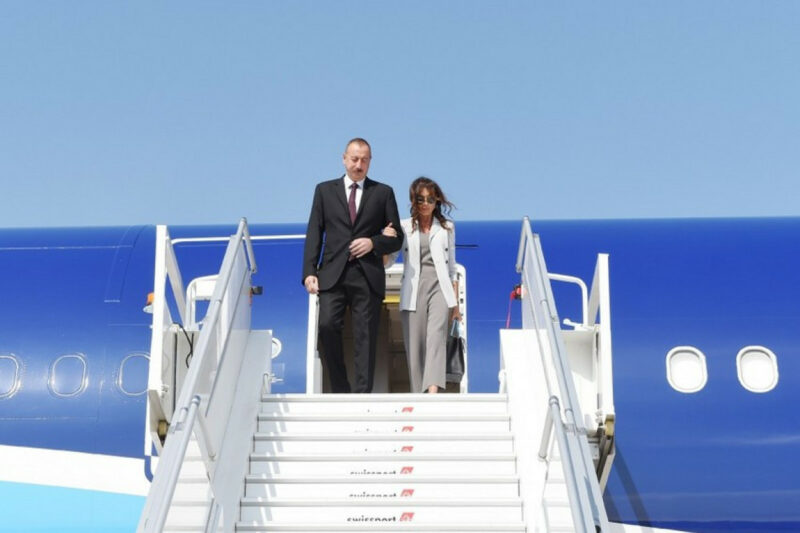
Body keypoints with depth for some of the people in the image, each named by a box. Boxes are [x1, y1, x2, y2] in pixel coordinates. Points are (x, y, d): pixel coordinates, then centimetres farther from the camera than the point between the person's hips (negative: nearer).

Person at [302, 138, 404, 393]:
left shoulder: (383, 193, 13)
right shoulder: (324, 190, 15)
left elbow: (397, 238, 12)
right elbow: (314, 234, 9)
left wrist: (373, 243, -8)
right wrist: (309, 272, -2)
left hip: (368, 276, 0)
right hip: (333, 274, 0)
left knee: (365, 338, -3)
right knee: (327, 325, -16)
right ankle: (340, 390, -3)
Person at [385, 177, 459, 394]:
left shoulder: (447, 228, 14)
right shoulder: (403, 227, 10)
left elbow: (452, 267, 16)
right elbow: (387, 262, 8)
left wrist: (455, 302, 12)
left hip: (439, 288, -1)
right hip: (413, 291, 1)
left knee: (436, 335, -20)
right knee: (414, 344, -3)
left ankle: (433, 390, -35)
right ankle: (418, 394, 2)